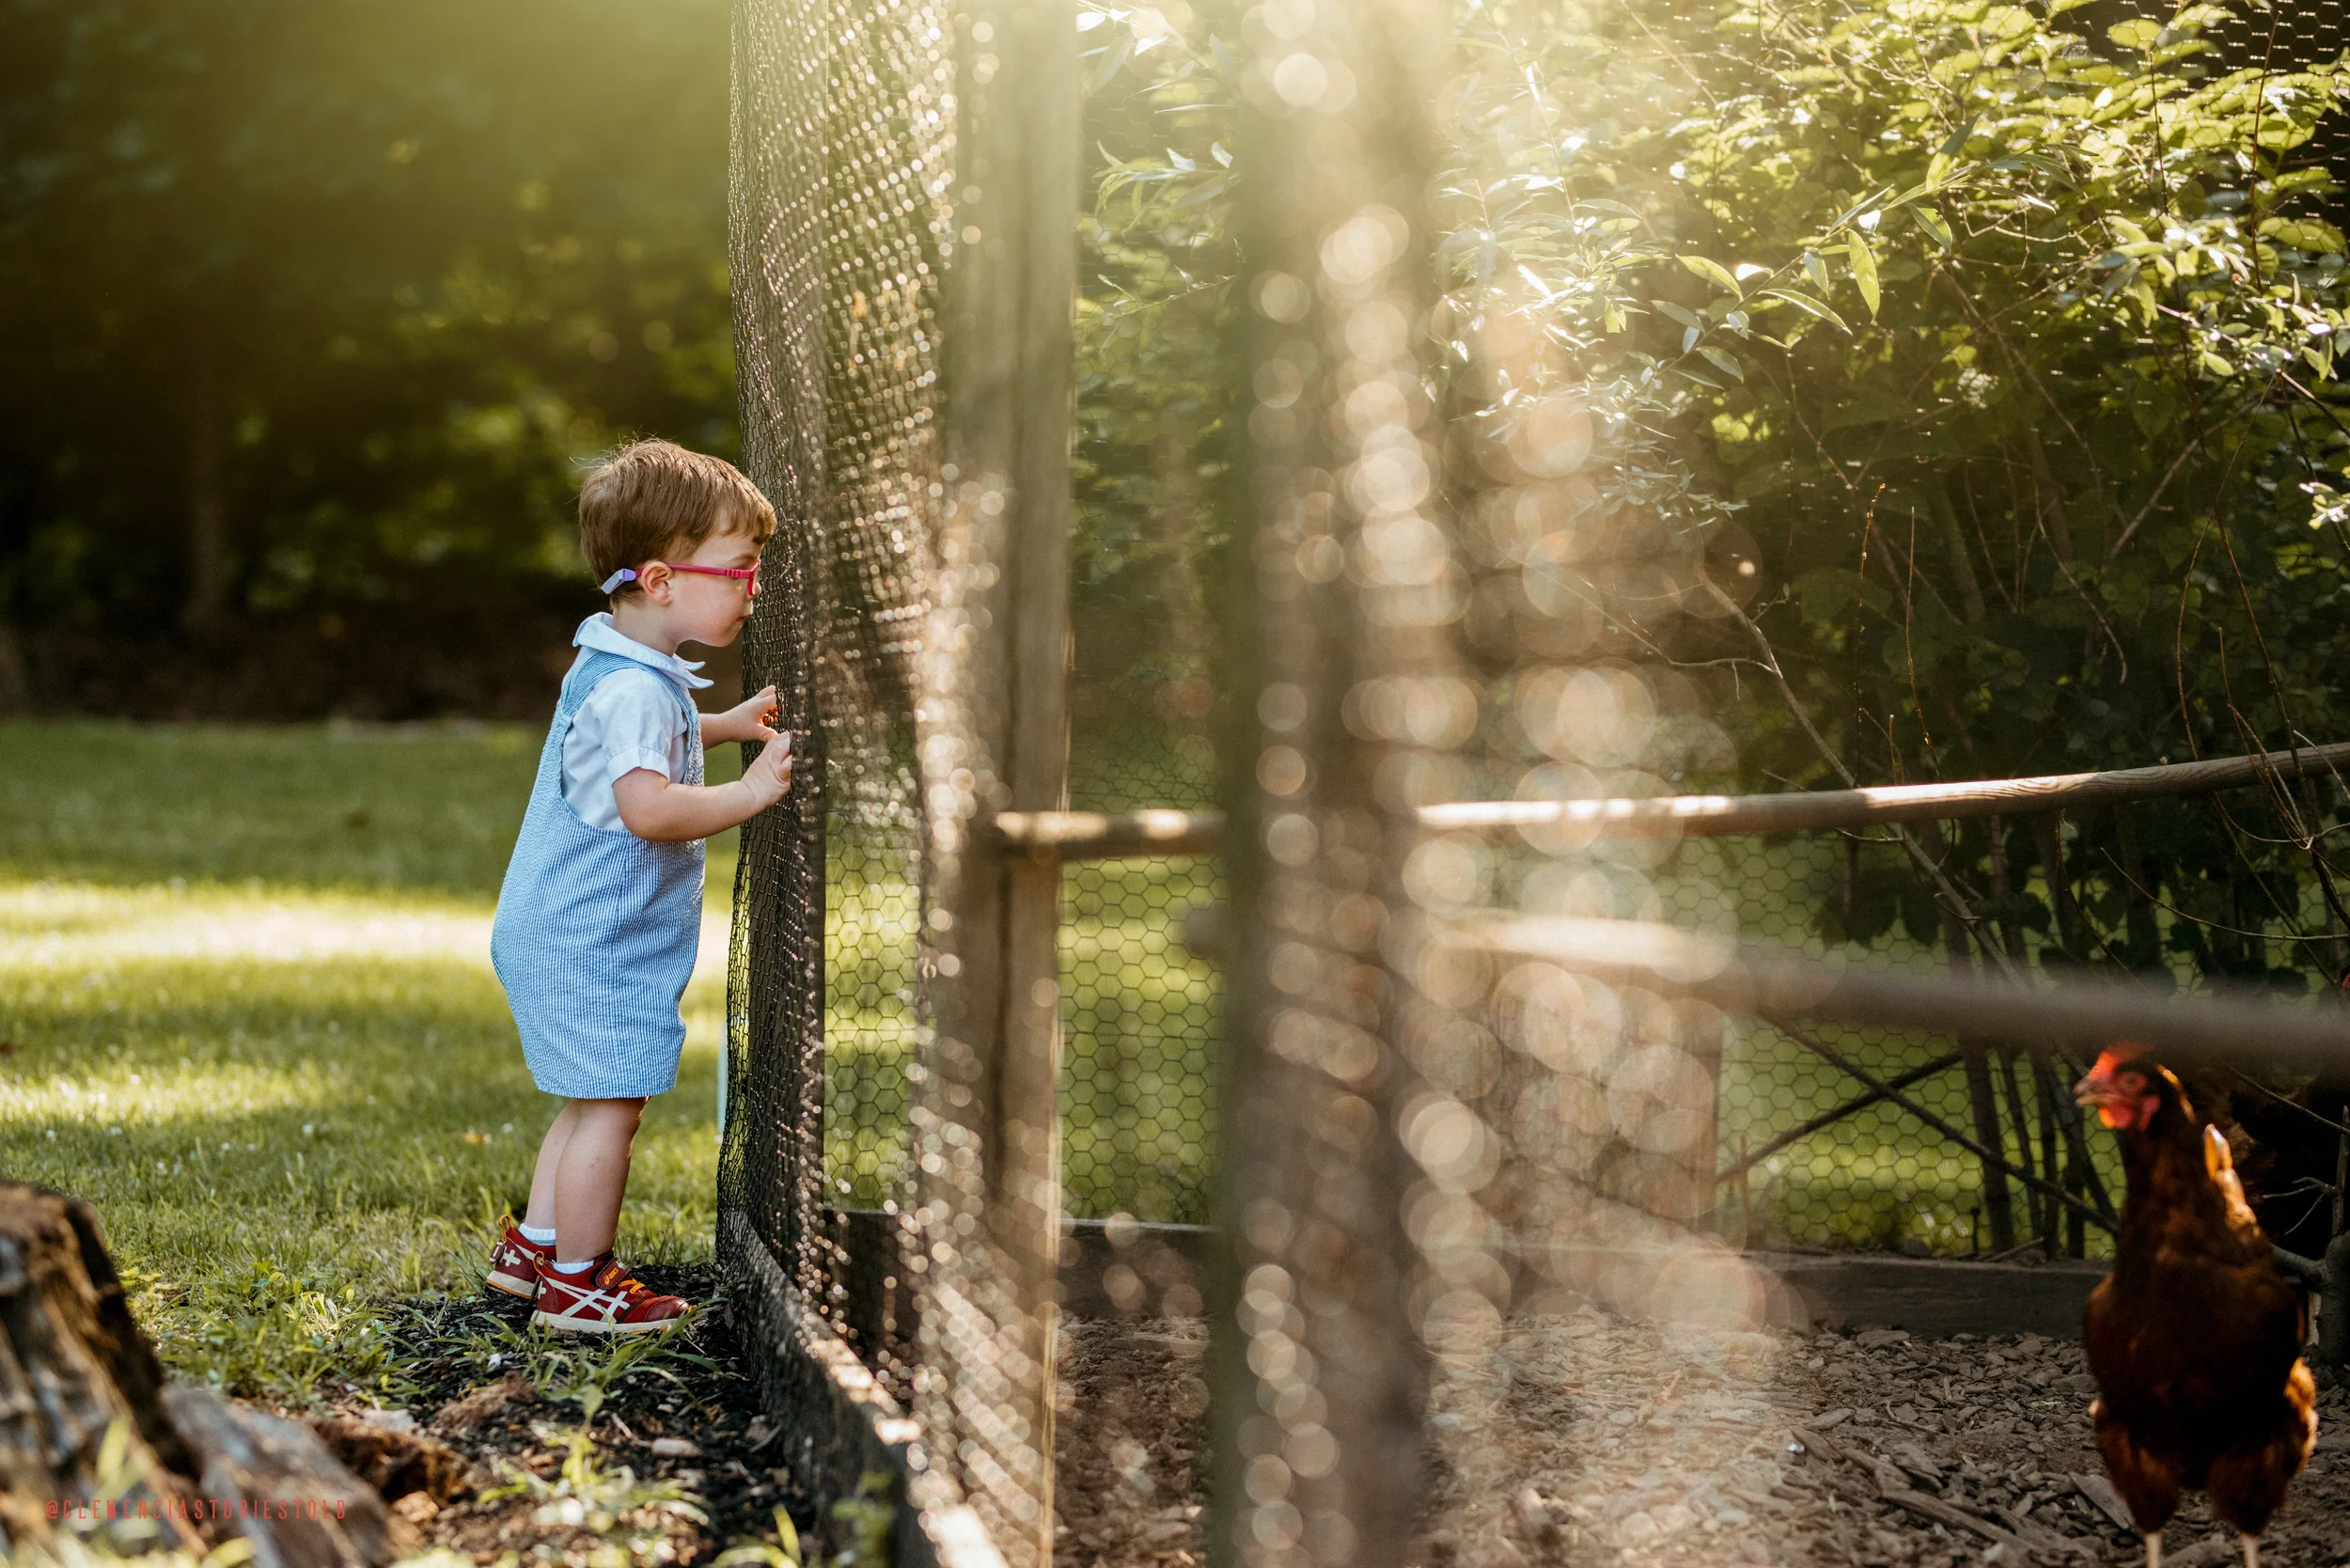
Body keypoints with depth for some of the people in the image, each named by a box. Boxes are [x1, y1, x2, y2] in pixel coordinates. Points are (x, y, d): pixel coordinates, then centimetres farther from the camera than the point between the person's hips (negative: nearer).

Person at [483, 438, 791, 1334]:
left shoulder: (617, 668, 12)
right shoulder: (634, 690, -22)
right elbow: (648, 806, -34)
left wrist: (723, 726, 29)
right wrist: (750, 793, -27)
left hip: (563, 938, 11)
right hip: (593, 947, -11)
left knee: (593, 1104, 20)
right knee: (609, 1108, -4)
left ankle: (534, 1248, 29)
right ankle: (576, 1284, 3)